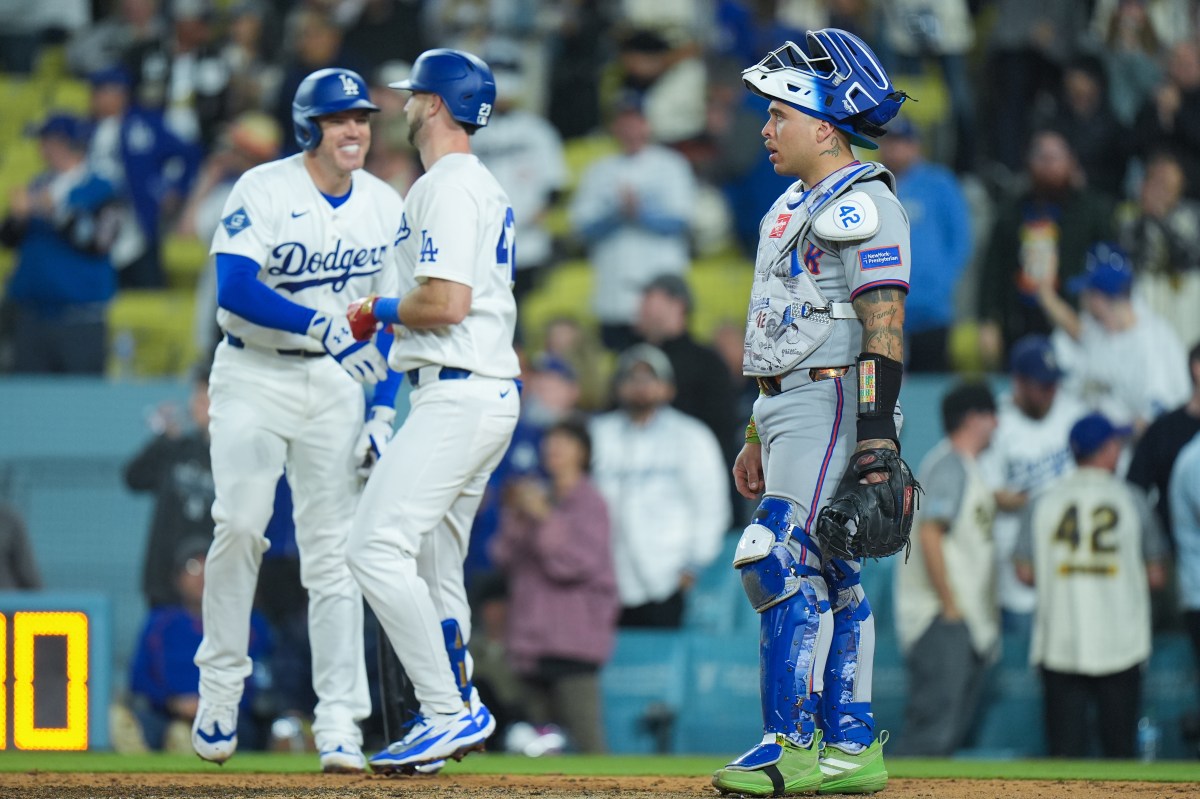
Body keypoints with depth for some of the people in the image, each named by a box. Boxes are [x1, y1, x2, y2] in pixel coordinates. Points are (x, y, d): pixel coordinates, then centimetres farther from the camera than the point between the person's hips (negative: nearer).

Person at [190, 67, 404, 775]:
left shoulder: (385, 206, 4)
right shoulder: (263, 191, -11)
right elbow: (234, 291, -24)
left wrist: (384, 414, 0)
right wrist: (324, 326, -33)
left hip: (335, 383, 3)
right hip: (253, 377, -3)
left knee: (333, 548, -3)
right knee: (240, 525, -18)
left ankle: (340, 726, -6)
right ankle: (221, 690, -1)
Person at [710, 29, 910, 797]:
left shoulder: (862, 203, -12)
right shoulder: (798, 205, 20)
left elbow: (884, 326, -19)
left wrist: (878, 439, -26)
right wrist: (760, 437, 23)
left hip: (834, 404, -10)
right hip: (790, 411, 10)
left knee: (782, 562, -16)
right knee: (829, 578, 10)